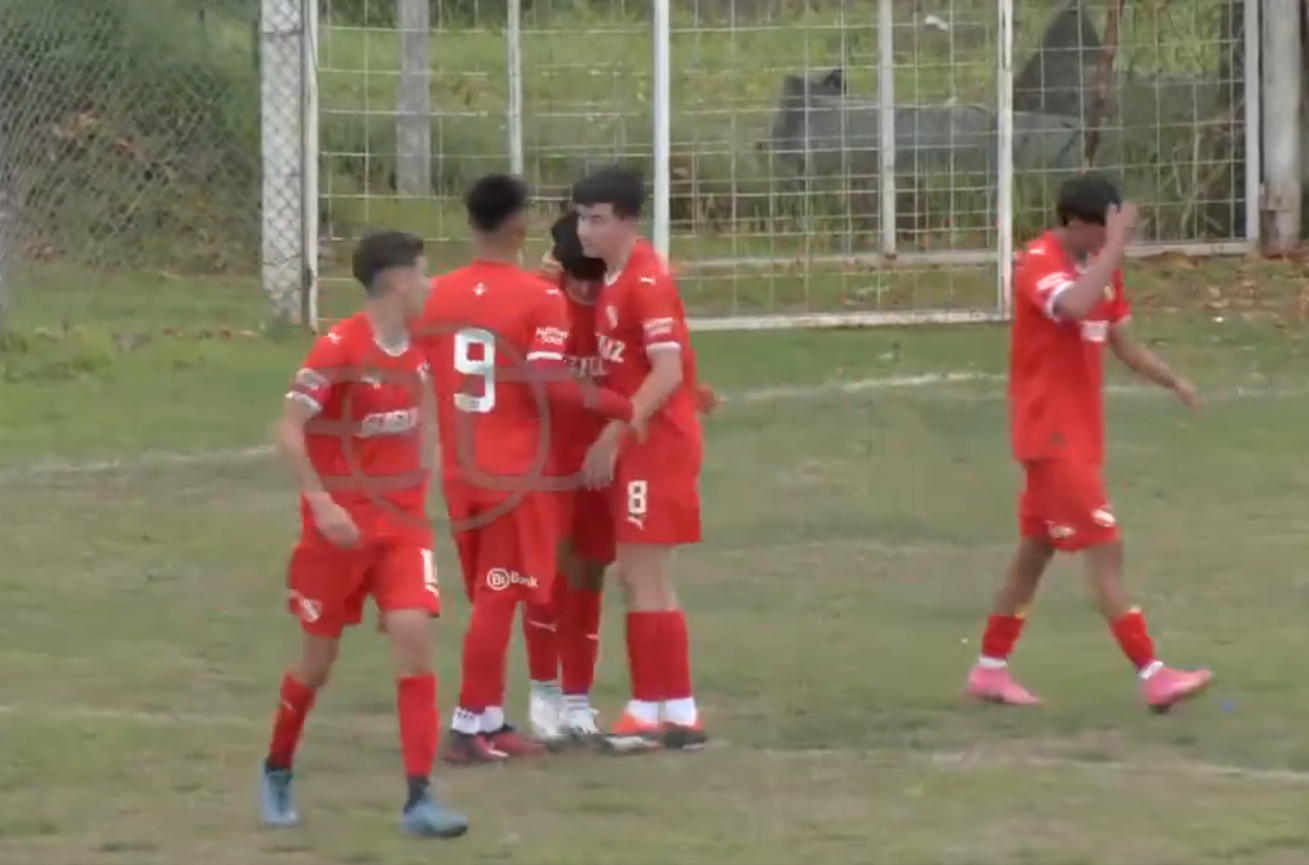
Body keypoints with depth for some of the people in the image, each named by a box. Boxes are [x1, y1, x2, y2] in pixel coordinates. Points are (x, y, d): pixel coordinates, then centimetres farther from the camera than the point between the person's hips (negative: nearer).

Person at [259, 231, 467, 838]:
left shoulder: (416, 349, 4)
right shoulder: (338, 349, -16)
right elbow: (288, 430, -19)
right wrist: (321, 502, -27)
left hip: (402, 520, 4)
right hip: (341, 524, -4)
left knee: (414, 638, -13)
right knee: (319, 658, 8)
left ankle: (419, 797, -13)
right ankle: (277, 771, 33)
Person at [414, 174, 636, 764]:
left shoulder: (438, 296, 3)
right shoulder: (539, 299, -13)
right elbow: (550, 384, -22)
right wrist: (627, 408, -16)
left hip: (459, 472, 5)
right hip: (516, 473, -5)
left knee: (492, 598, 16)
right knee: (499, 599, 0)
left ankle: (492, 720, 18)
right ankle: (468, 726, -2)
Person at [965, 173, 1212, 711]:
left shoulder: (1100, 265, 9)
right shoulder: (1040, 263, -18)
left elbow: (1122, 342, 13)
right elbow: (1076, 305, -39)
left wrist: (1173, 381, -1)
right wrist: (1115, 246, -32)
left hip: (1079, 433, 9)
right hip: (1050, 434, -9)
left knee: (1036, 549, 15)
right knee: (1104, 549, -12)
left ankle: (990, 670, 24)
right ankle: (1152, 676, -14)